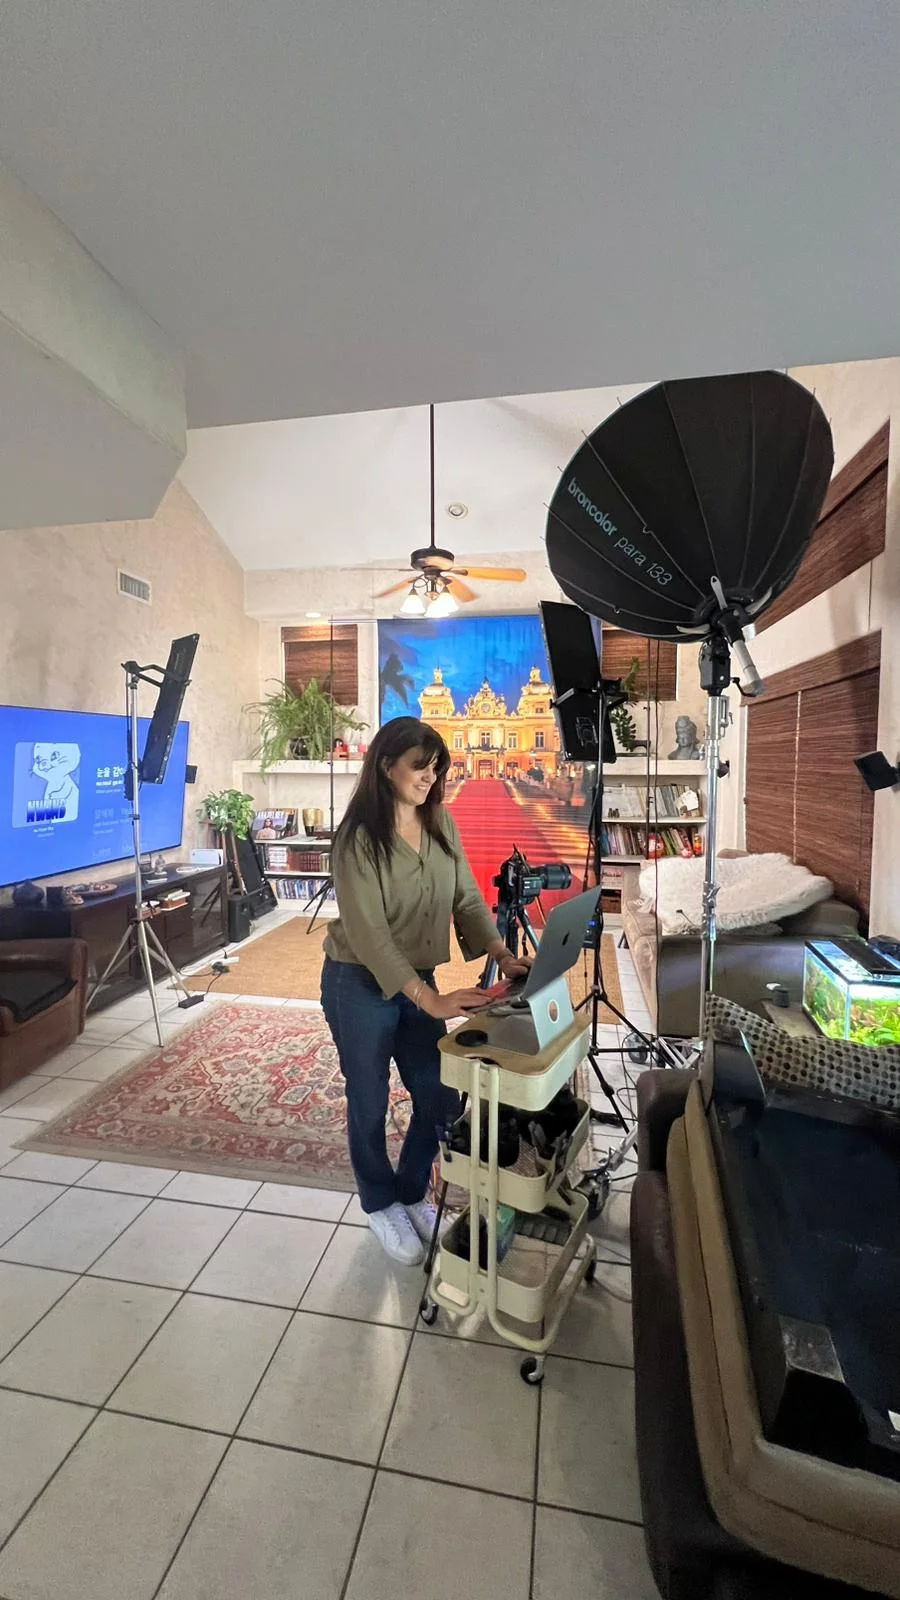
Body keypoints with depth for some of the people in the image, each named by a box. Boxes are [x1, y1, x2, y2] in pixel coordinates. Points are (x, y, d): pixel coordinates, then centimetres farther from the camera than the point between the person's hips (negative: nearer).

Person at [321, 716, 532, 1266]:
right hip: (361, 983, -5)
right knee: (370, 1102, 13)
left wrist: (502, 954, -14)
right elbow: (366, 932, -25)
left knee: (440, 1098, 11)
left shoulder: (443, 826, -2)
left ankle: (412, 1192, 39)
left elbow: (467, 899, 1)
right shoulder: (359, 835, -21)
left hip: (417, 977, 6)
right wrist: (430, 1000, -29)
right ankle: (381, 1205, 40)